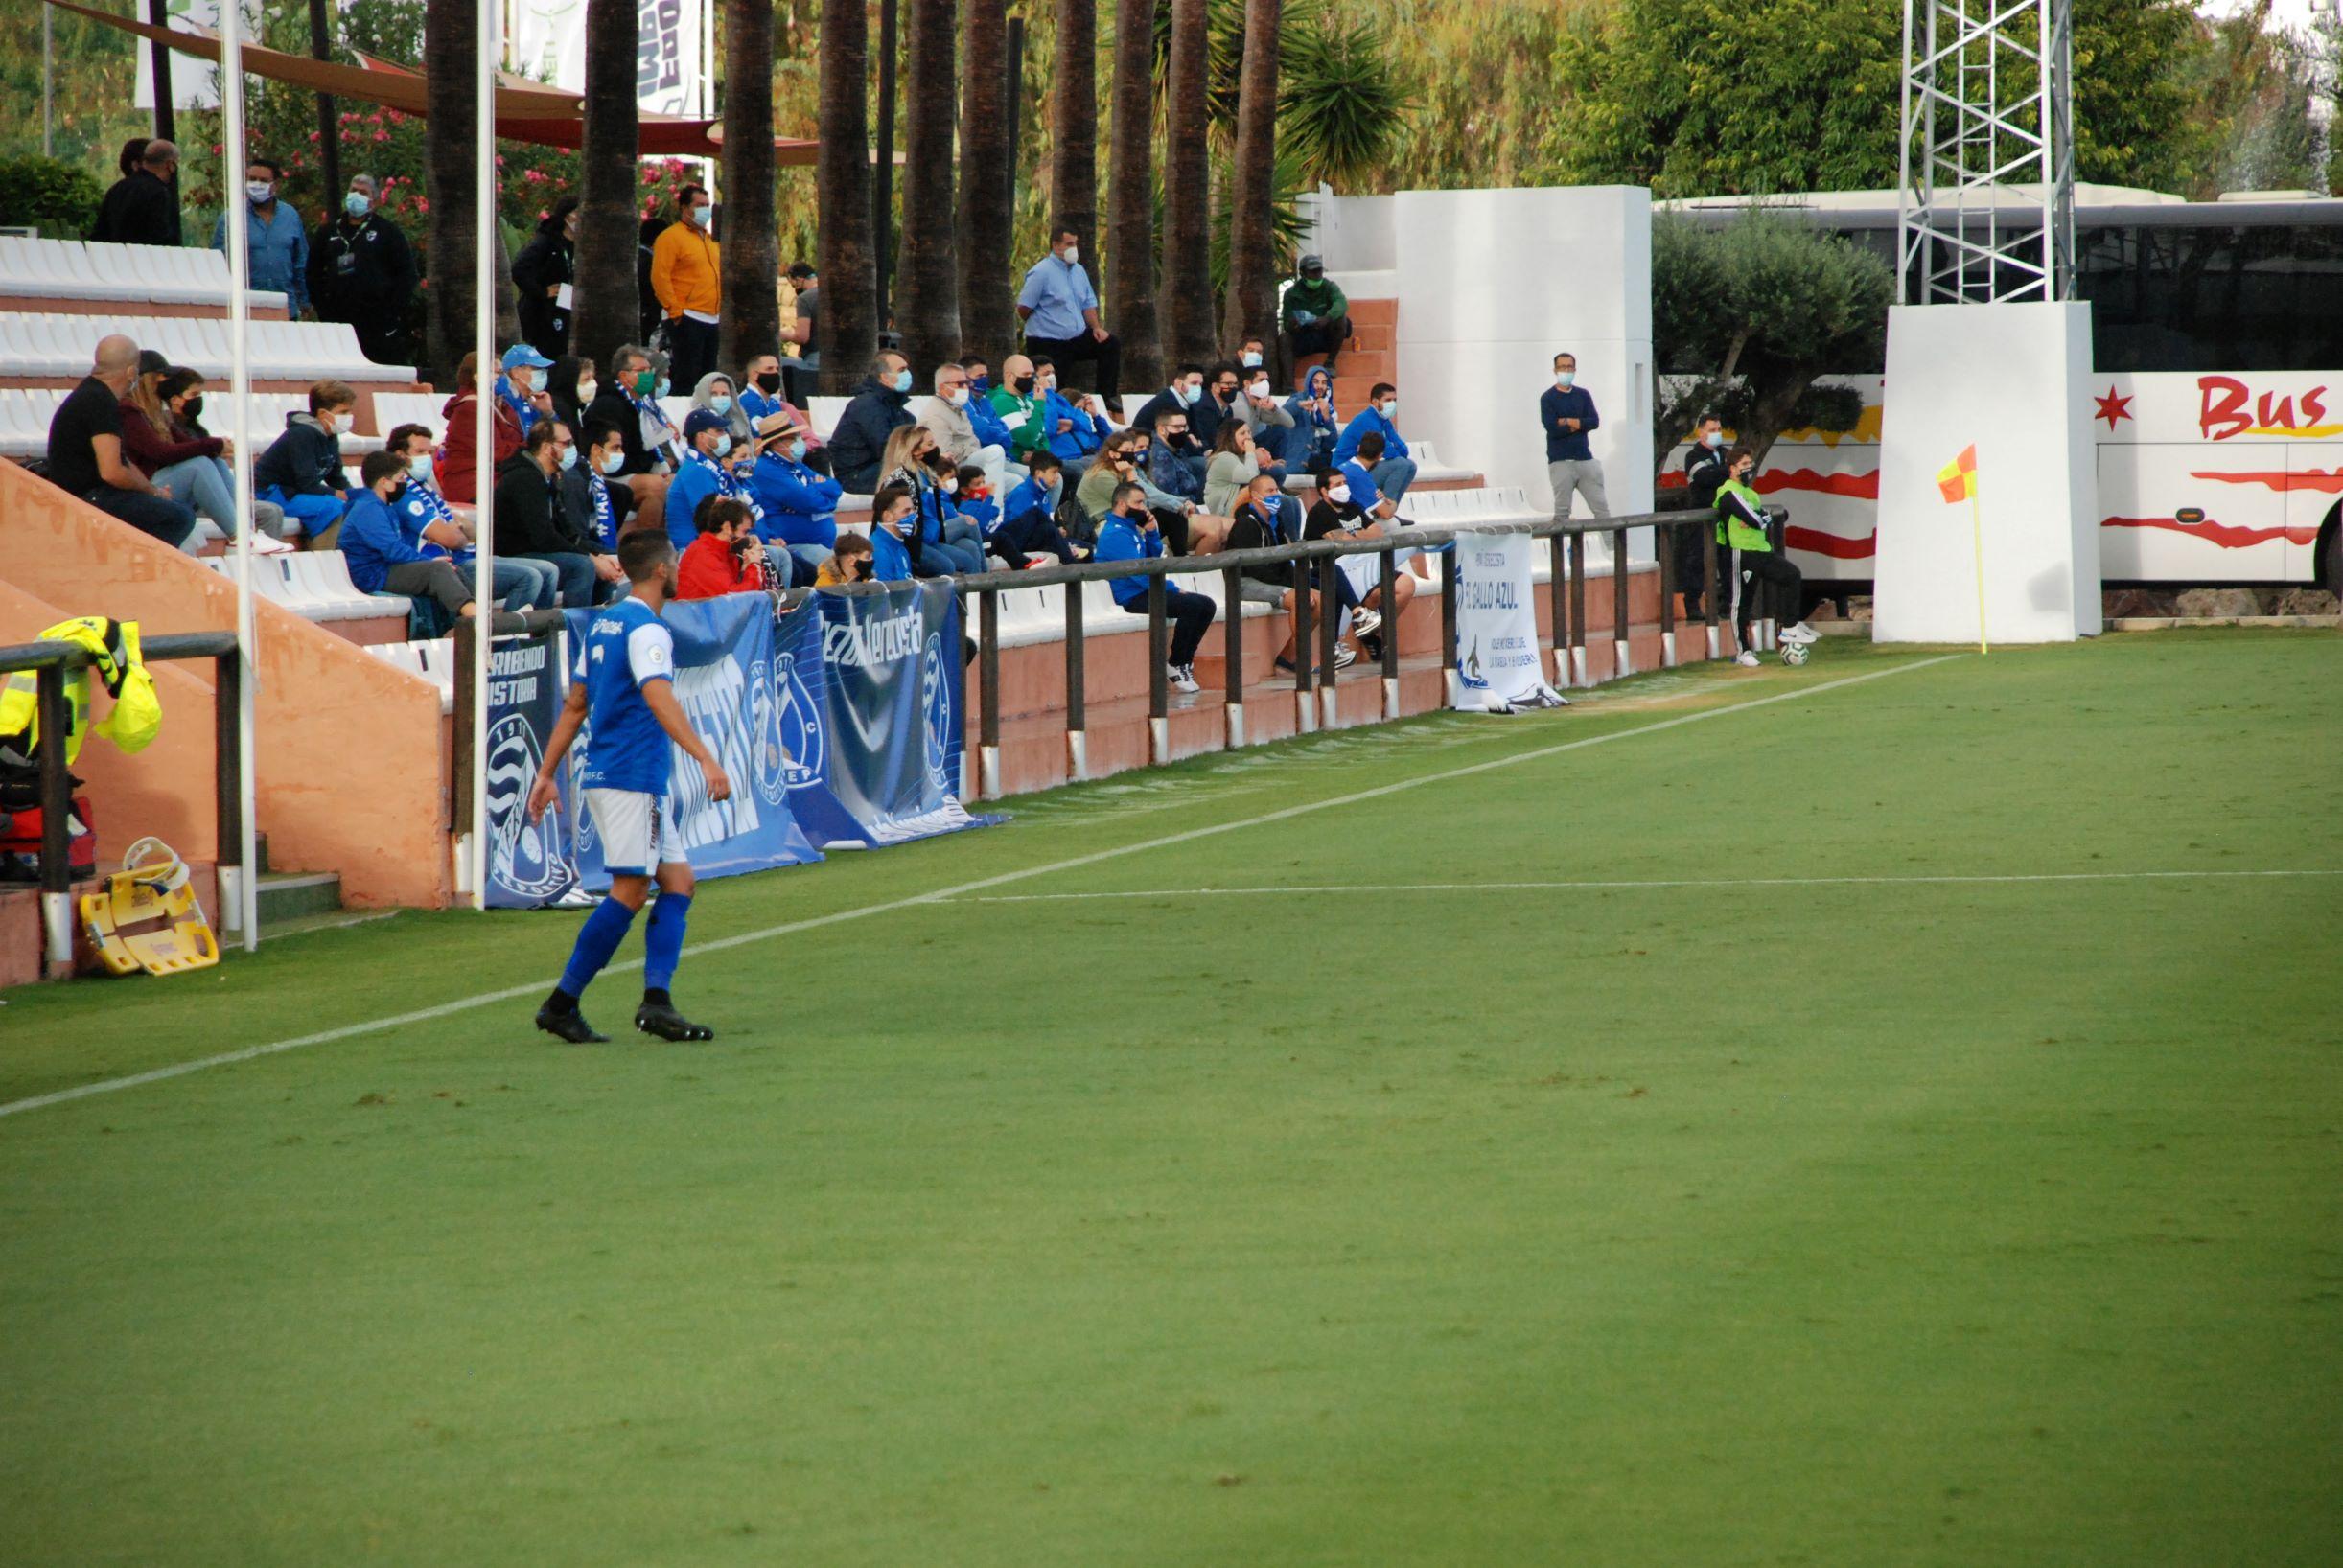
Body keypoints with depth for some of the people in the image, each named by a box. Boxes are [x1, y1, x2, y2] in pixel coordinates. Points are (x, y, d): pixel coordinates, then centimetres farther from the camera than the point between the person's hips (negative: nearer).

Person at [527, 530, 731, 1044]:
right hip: (635, 776, -9)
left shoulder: (603, 623, 16)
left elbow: (575, 705, 20)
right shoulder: (646, 630, -12)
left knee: (678, 881, 7)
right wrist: (706, 759, -35)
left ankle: (655, 1001, -4)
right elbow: (658, 698, -27)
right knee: (630, 891, -7)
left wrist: (547, 774, 22)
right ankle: (561, 1004, -6)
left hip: (602, 774, 9)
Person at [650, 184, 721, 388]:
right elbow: (659, 277, -14)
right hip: (686, 319, -8)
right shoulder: (671, 237, -7)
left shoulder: (709, 239, 19)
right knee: (686, 377, -10)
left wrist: (721, 307, 19)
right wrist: (675, 311, -17)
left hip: (711, 318, 8)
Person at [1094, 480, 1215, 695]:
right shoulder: (1115, 534, -15)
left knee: (1206, 605, 1)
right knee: (1192, 605, -26)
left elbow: (1154, 556, 23)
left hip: (1146, 591, 10)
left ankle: (1184, 661, 5)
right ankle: (1176, 665, -14)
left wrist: (1151, 532, 4)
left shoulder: (1131, 528, 17)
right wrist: (1173, 589, -13)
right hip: (1132, 598, -10)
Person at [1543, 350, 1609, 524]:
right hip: (1560, 462, -4)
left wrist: (1567, 422, -10)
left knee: (1601, 508, 2)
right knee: (1562, 512, -3)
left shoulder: (1583, 395, 12)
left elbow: (1595, 422, -1)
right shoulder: (1548, 398, 0)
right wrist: (1579, 424, -5)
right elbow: (1552, 429, -13)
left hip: (1585, 459, 4)